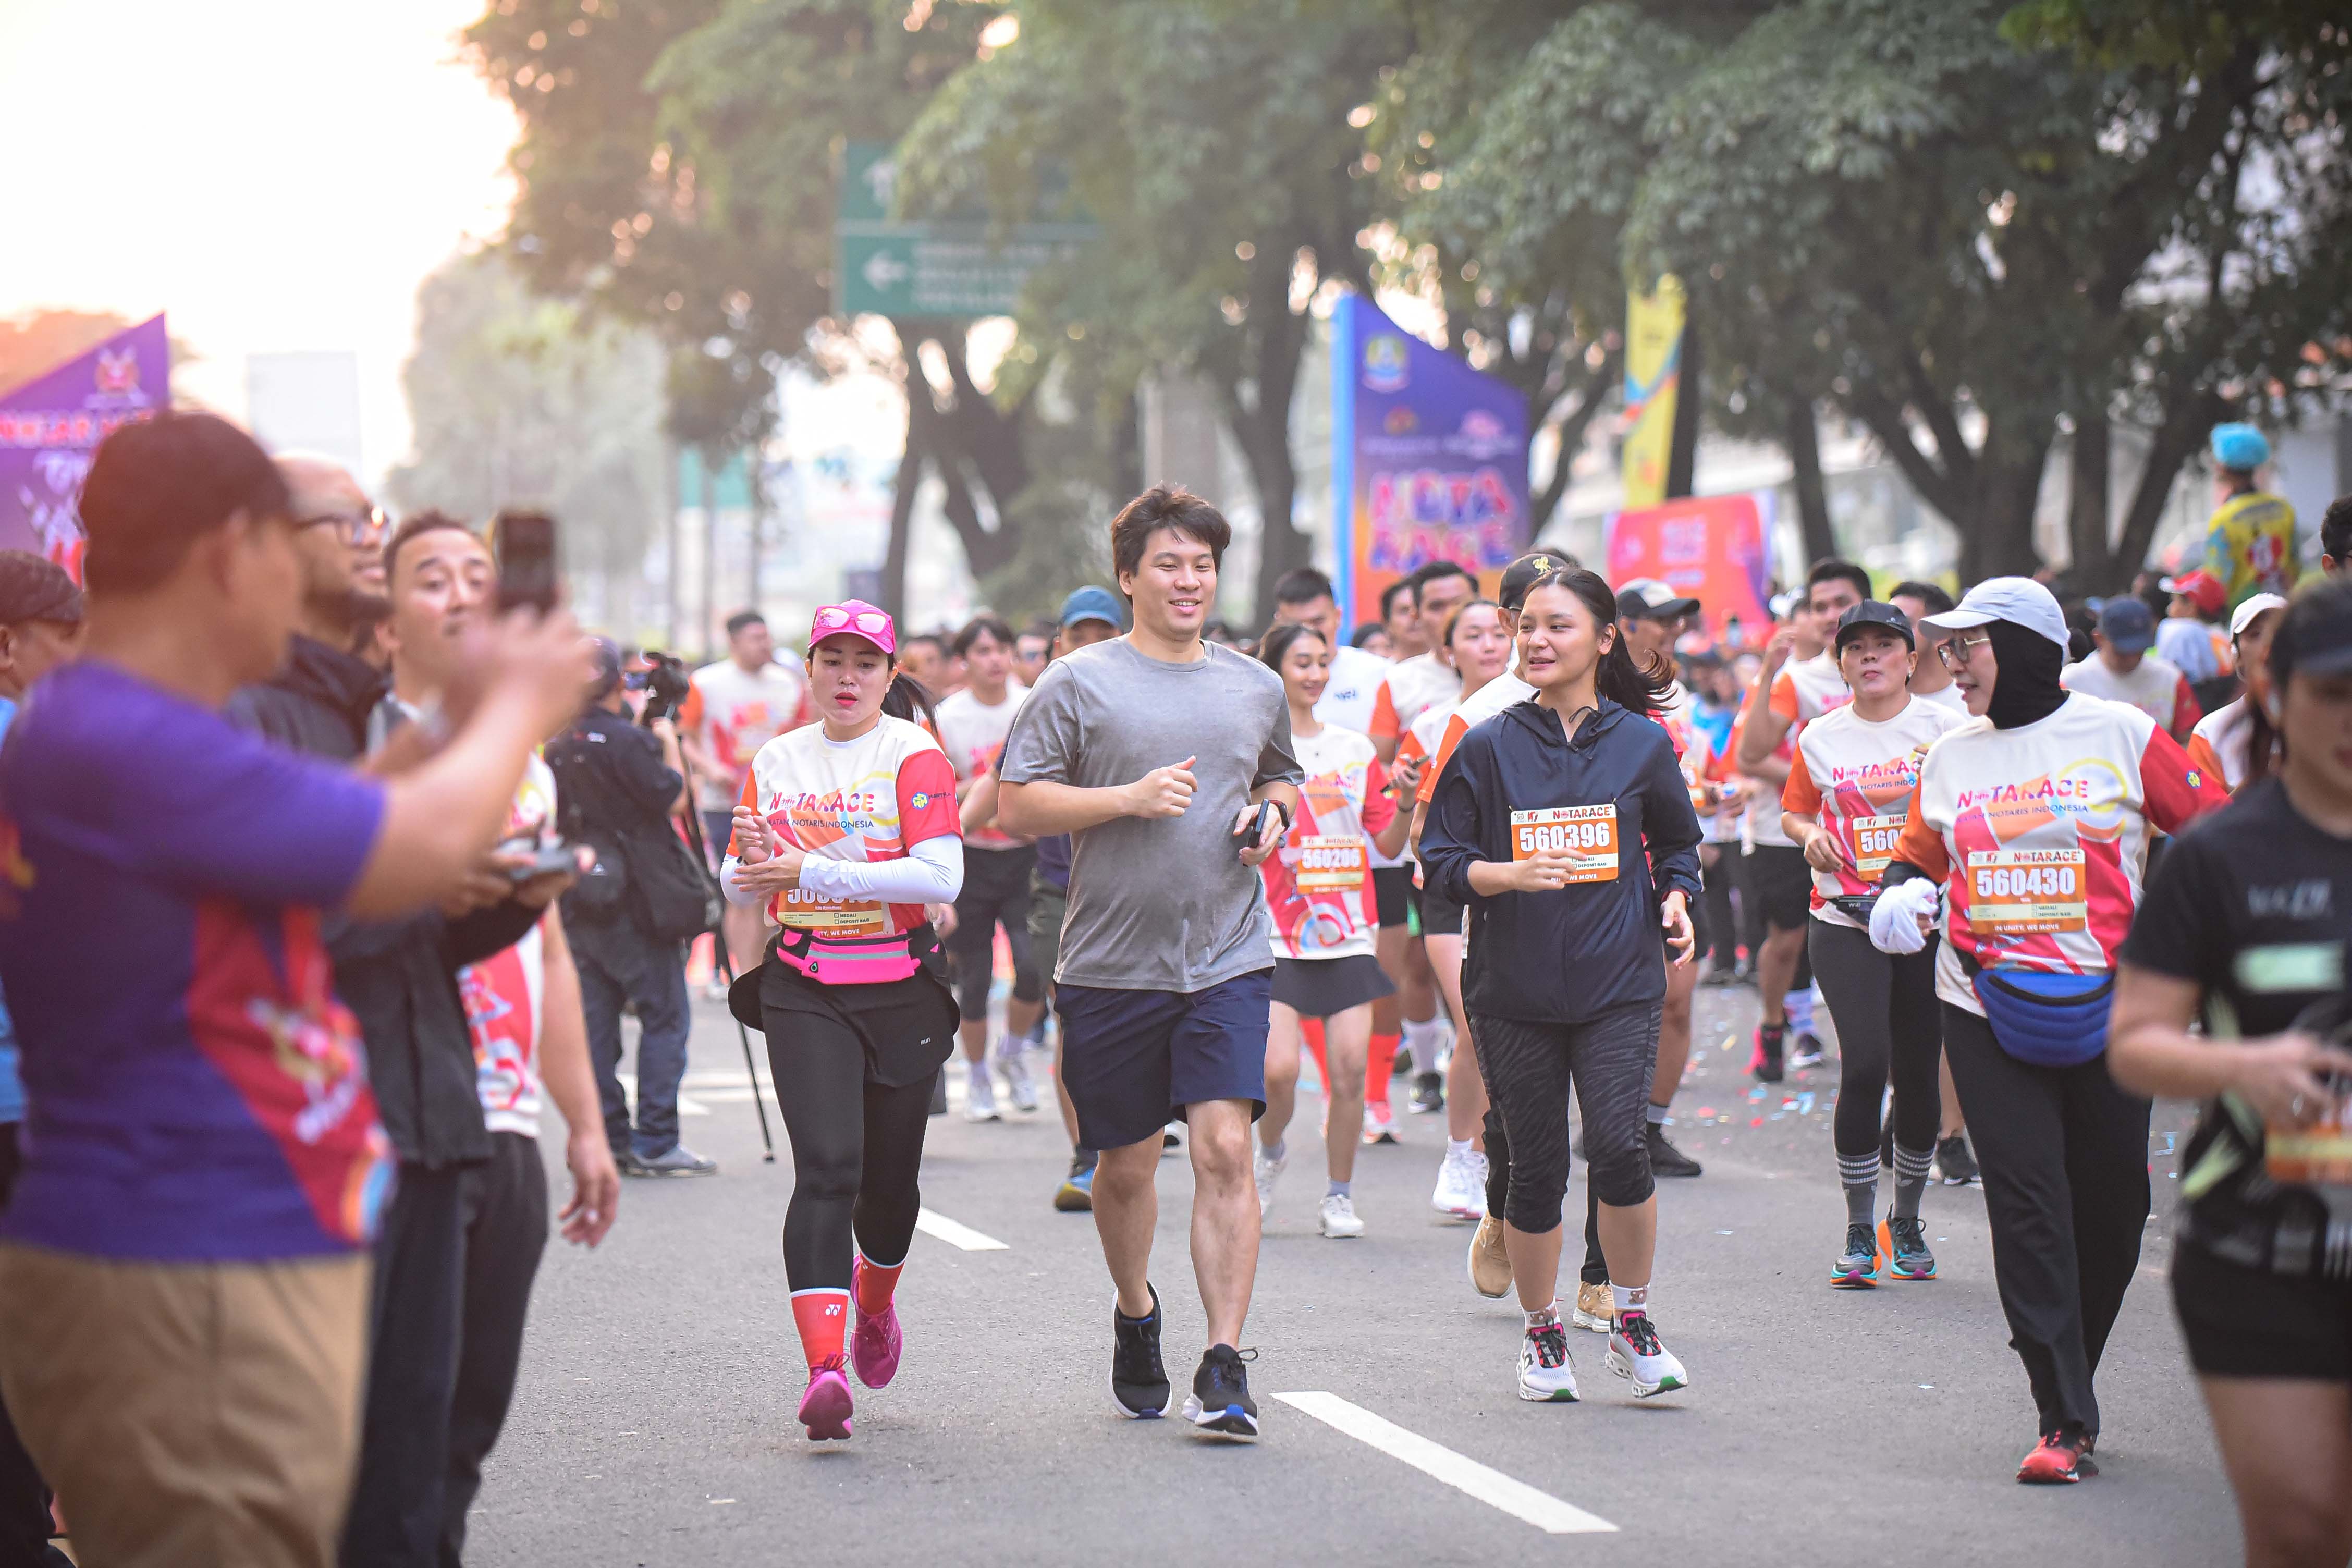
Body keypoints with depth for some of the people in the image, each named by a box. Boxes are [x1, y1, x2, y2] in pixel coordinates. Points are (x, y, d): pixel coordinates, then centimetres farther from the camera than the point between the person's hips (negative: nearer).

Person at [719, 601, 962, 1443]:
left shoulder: (915, 757, -3)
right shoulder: (776, 761, 11)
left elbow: (941, 875, -16)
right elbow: (741, 885, 17)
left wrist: (814, 872, -17)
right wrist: (754, 858, -8)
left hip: (902, 986, -1)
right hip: (804, 988, 1)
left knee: (890, 1176, 9)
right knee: (826, 1166, -16)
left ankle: (875, 1302, 43)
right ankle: (825, 1366, -25)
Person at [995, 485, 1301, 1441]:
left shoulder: (1256, 687, 11)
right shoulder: (1078, 684, -2)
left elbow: (1283, 777, 29)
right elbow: (1016, 808, -5)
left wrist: (1273, 813, 5)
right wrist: (1130, 798, -15)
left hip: (1228, 958, 1)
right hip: (1112, 963, -1)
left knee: (1224, 1149, -14)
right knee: (1126, 1166, 11)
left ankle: (1225, 1367, -14)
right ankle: (1135, 1314, 39)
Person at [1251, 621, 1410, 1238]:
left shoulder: (1356, 749, 11)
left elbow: (1389, 843, 12)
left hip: (1347, 934, 3)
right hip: (1276, 934, -3)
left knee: (1349, 1066, -5)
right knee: (1279, 1067, -14)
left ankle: (1340, 1195, 10)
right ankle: (1270, 1154, 18)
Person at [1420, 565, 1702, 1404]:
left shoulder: (1642, 744, 5)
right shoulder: (1487, 749, 2)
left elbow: (1677, 845, 18)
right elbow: (1442, 862, 2)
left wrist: (1675, 898, -2)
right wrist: (1509, 874, -16)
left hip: (1619, 985, -1)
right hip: (1513, 990, 1)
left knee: (1618, 1146, -16)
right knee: (1535, 1167, 5)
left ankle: (1634, 1323, 6)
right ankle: (1543, 1336, 24)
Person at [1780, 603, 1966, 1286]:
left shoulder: (1947, 729, 0)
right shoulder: (1821, 738, 6)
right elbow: (1794, 809, 20)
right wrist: (1810, 835, -2)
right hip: (1845, 922, 0)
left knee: (1918, 1074, 4)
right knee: (1865, 1063, -12)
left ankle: (1907, 1223, 25)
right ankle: (1858, 1232, 0)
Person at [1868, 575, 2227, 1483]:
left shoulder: (2120, 736, -1)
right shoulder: (1949, 759, 10)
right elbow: (1921, 853, 22)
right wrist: (1901, 891, 0)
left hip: (2108, 1009, -1)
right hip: (1987, 1013, 1)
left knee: (2112, 1199, 4)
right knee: (2027, 1202, -8)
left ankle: (2072, 1368, 27)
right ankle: (2065, 1421, -8)